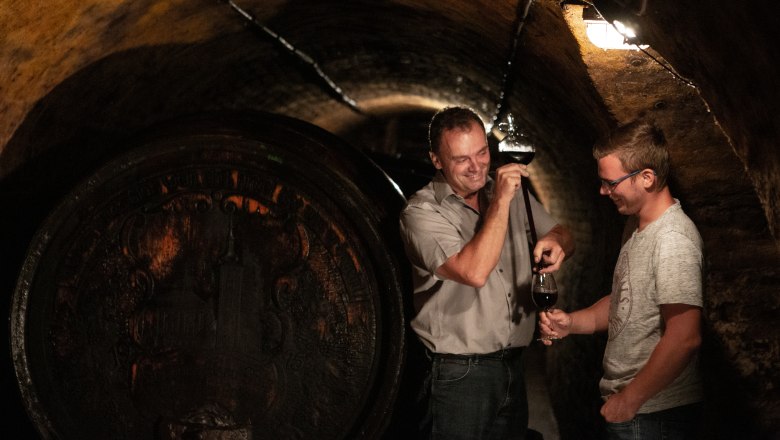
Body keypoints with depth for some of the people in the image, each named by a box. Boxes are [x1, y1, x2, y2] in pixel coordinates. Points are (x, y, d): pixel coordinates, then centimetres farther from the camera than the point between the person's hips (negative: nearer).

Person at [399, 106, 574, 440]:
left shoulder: (510, 193, 7)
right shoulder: (422, 212, -14)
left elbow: (563, 237, 13)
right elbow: (474, 273, -27)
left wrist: (555, 243, -11)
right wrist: (500, 201, -22)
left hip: (512, 366, 6)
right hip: (460, 373, -6)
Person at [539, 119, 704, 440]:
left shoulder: (672, 239, -21)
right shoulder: (636, 226, 9)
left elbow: (684, 338, -27)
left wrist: (630, 399, -19)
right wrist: (572, 322, 4)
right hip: (623, 401, 9)